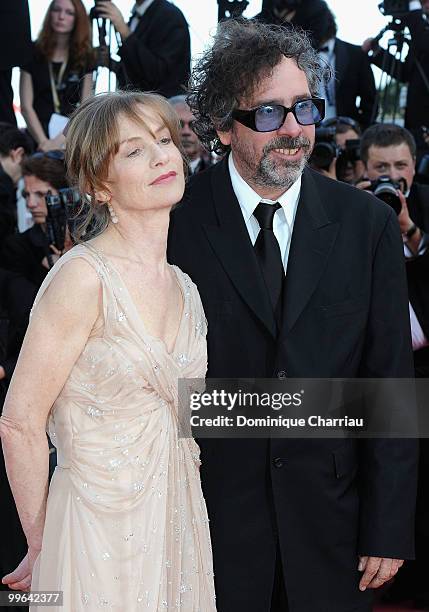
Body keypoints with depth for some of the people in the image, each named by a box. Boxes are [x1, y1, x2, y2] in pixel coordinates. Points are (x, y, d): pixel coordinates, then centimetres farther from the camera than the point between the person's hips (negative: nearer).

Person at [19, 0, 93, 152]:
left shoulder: (84, 57, 10)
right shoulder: (33, 52, 6)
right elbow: (26, 107, 1)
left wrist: (60, 140, -9)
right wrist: (43, 142, -12)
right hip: (39, 134, -1)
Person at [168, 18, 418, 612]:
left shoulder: (368, 223, -1)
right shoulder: (178, 222, -6)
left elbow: (390, 381, -1)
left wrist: (390, 531, -3)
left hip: (330, 520, 2)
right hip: (212, 515, -1)